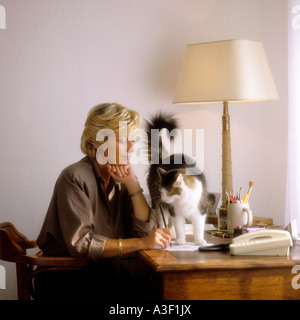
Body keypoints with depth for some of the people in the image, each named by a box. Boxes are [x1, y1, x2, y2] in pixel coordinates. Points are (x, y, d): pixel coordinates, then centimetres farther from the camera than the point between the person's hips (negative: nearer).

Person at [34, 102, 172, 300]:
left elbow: (146, 230, -1)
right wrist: (141, 243, -26)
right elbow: (81, 244, -22)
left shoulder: (120, 180, 6)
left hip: (104, 274, 6)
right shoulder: (75, 178, -13)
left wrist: (132, 183, -9)